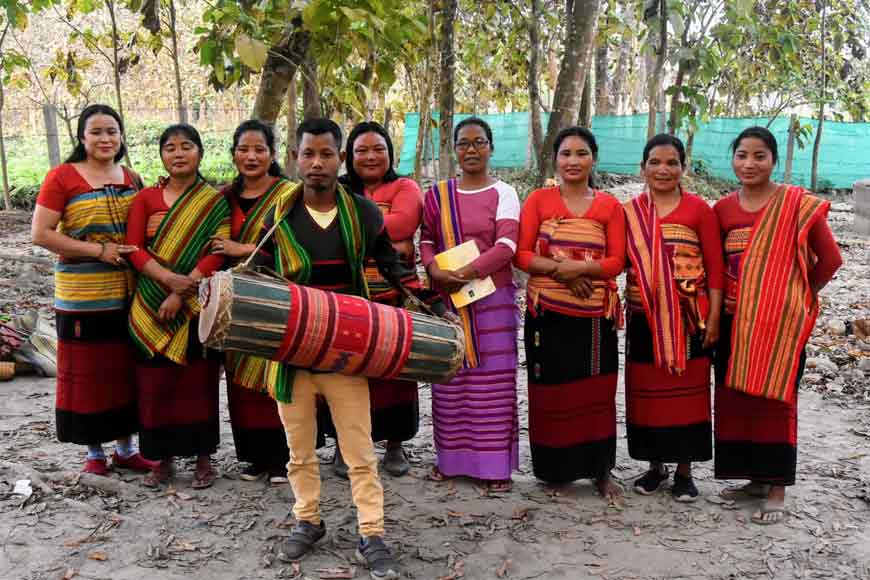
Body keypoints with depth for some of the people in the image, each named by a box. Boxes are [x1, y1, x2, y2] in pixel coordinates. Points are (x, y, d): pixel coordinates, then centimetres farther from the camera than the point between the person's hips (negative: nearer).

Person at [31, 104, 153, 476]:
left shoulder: (132, 179, 10)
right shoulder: (62, 177, -6)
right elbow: (40, 234, -11)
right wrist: (98, 251, -17)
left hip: (128, 294, 5)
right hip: (82, 297, -5)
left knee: (126, 370, 11)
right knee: (87, 373, 4)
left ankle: (125, 448, 24)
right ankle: (94, 451, 19)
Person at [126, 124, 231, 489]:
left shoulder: (215, 202, 2)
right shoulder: (146, 198, 8)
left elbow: (217, 254, -7)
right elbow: (134, 249, -1)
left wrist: (181, 294, -16)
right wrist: (170, 279, -17)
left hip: (199, 306, -2)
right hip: (152, 307, 2)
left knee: (199, 381, 2)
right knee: (155, 383, 3)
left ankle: (204, 458, 15)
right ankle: (163, 458, 17)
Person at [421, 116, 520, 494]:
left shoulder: (503, 193, 2)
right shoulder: (438, 193, 12)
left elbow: (506, 247, -9)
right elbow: (427, 239, 8)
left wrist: (465, 273, -18)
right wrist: (435, 271, -12)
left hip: (492, 297, -3)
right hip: (447, 298, 3)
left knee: (493, 381, 0)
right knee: (450, 378, 6)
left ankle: (496, 463, 8)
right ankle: (450, 457, 18)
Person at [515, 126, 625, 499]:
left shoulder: (610, 206, 5)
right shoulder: (538, 200, 5)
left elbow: (616, 262, -1)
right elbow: (521, 254, -1)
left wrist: (578, 266, -18)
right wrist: (558, 269, -17)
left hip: (594, 315, 0)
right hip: (547, 312, 0)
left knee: (596, 392, 4)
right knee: (551, 392, 3)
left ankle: (601, 469, 16)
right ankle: (554, 467, 16)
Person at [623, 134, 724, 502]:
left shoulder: (699, 209, -3)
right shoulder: (629, 212, 5)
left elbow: (715, 266, -3)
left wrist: (714, 317, -7)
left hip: (689, 318, -2)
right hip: (644, 318, 2)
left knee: (687, 392, 5)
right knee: (647, 392, 9)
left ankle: (684, 470, 19)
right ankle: (655, 465, 25)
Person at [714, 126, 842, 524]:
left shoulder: (798, 203, -7)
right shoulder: (723, 210, 6)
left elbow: (829, 259, -4)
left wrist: (799, 297, 1)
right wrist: (721, 298, 2)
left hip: (780, 321, -5)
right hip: (735, 321, 5)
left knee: (773, 400, -4)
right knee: (735, 399, 8)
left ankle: (777, 490, 5)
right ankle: (757, 478, 23)